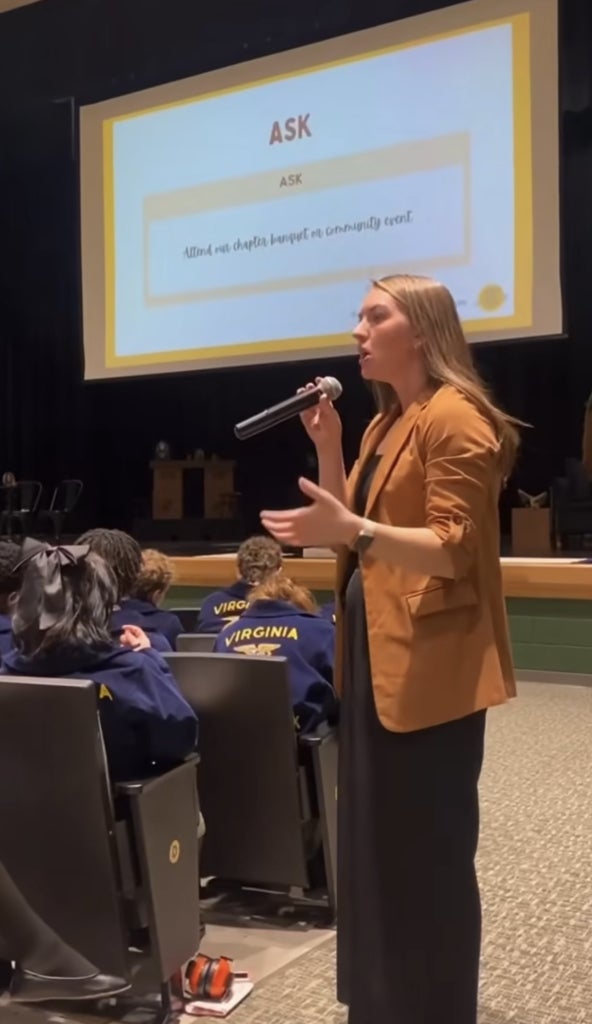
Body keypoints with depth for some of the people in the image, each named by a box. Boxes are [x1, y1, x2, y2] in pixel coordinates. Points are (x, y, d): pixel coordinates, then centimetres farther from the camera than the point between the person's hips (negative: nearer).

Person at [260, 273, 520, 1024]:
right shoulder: (387, 422, 16)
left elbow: (454, 548, -21)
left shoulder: (455, 419, -14)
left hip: (427, 667, -10)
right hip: (373, 653, 10)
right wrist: (327, 446, 4)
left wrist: (352, 530, -35)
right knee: (373, 840, 17)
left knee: (427, 851, 1)